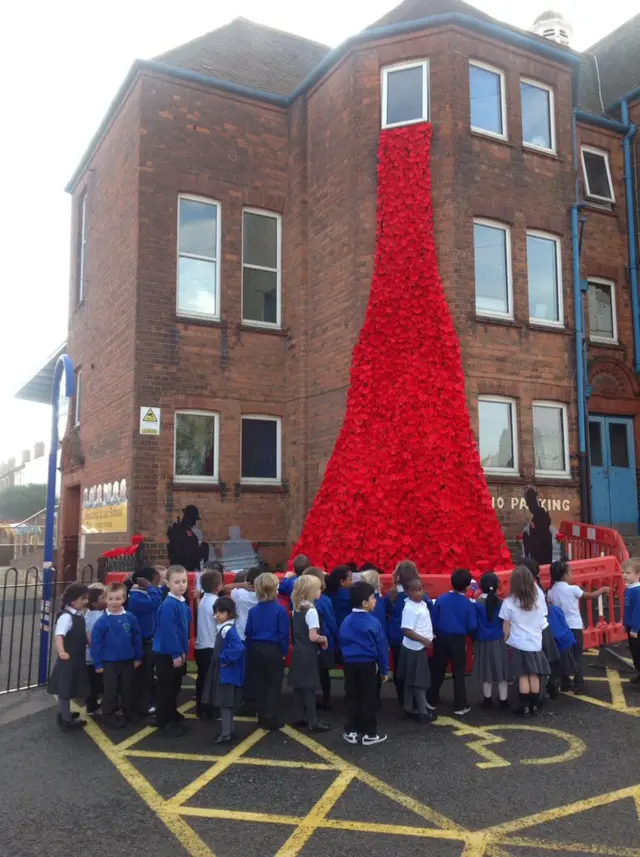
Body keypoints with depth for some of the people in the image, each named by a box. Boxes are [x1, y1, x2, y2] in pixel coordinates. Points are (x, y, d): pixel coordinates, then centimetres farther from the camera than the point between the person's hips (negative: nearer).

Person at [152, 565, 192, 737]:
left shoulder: (182, 603, 6)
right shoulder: (169, 605, -22)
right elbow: (168, 632, -23)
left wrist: (183, 651, 11)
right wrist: (176, 654, -21)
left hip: (177, 653, 9)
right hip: (166, 654, -9)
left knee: (175, 687, 19)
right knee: (166, 689, 4)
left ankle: (173, 718, 34)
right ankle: (164, 723, 16)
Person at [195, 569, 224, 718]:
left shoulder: (202, 601, 7)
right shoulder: (216, 602, -16)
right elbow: (220, 625, -15)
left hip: (200, 646, 8)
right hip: (212, 647, -8)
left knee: (202, 678, 14)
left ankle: (200, 709, 22)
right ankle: (209, 711, 6)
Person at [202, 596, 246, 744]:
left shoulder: (229, 630, -22)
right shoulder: (222, 628, 8)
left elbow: (238, 648, -35)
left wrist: (225, 660, -24)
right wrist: (221, 660, 9)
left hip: (227, 673, -10)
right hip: (220, 671, 10)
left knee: (225, 702, -2)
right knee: (224, 702, 17)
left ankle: (226, 733, 5)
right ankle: (227, 729, 27)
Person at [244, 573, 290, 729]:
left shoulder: (253, 610, 3)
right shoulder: (280, 609, -11)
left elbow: (248, 633, 6)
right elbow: (284, 634, -11)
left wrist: (250, 651, 13)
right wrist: (284, 652, -1)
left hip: (256, 650, 4)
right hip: (274, 650, -4)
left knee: (259, 685, 14)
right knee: (273, 686, 5)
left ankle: (263, 718, 21)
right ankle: (272, 720, 6)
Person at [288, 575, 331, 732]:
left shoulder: (296, 608, 7)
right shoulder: (311, 611, -19)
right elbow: (313, 637, -24)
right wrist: (324, 639, -5)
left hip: (297, 650, 8)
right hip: (308, 653, -8)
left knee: (298, 685, 12)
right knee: (309, 686, -4)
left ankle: (300, 717, 21)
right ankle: (313, 721, 1)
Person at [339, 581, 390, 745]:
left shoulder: (346, 622, 3)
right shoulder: (373, 622, -12)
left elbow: (342, 643, 12)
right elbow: (382, 647, -7)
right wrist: (384, 669, 1)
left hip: (349, 664, 4)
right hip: (368, 665, -4)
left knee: (351, 697, 12)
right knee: (368, 699, 4)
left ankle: (351, 732, 18)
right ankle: (369, 734, 12)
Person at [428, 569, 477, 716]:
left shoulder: (441, 599, -7)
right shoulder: (468, 603, -12)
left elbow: (433, 620, -3)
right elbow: (472, 626, -10)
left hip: (441, 638, 2)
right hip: (458, 640, -2)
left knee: (437, 670, 14)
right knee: (459, 673, 9)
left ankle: (431, 701, 24)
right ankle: (460, 706, 14)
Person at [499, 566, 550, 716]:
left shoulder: (509, 602, -11)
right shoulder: (539, 598, -2)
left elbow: (506, 627, -4)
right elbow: (542, 621, 10)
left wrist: (505, 641, 8)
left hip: (518, 644, -3)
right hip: (536, 643, 3)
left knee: (523, 676, 2)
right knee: (534, 675, 9)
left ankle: (525, 707, 6)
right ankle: (534, 705, 15)